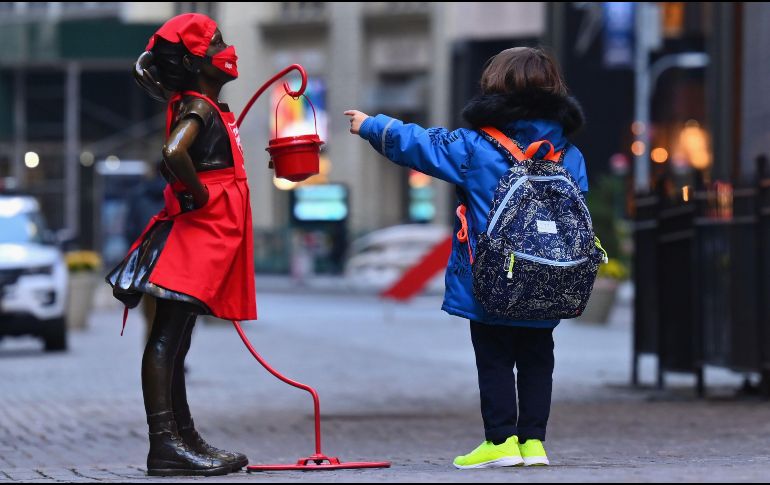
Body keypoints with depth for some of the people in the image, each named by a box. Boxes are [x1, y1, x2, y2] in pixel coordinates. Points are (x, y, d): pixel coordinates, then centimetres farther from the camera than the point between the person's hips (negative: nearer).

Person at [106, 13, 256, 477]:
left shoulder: (209, 108, 16)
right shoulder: (198, 107, -13)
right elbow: (173, 153, -30)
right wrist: (198, 193, -18)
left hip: (208, 236, 10)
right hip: (195, 230, -10)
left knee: (175, 341, 13)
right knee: (167, 338, -11)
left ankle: (184, 439, 19)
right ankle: (165, 445, -14)